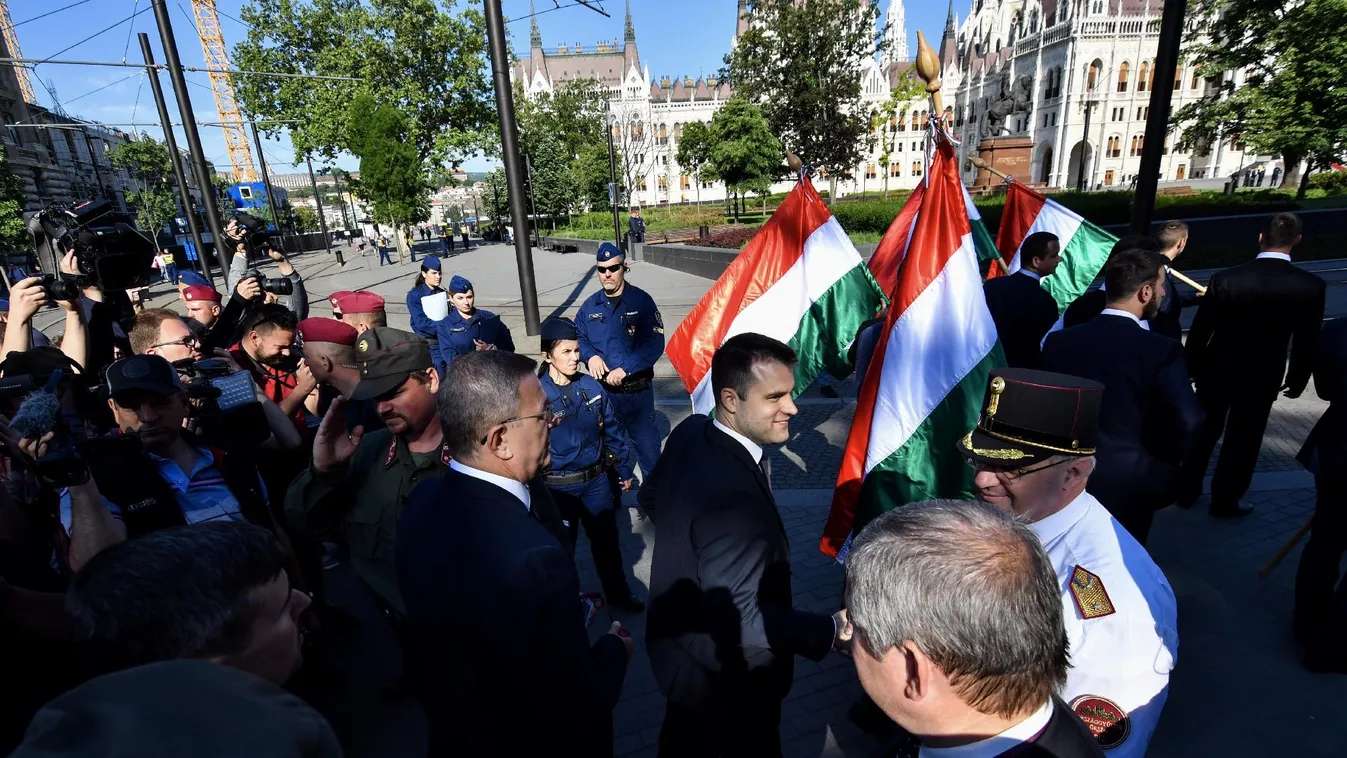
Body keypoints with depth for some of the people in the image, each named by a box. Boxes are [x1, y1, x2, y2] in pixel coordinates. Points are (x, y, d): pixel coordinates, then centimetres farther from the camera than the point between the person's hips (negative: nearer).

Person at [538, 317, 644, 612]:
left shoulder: (592, 386, -6)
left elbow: (611, 431, 4)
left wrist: (624, 469, 10)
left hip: (596, 479, 3)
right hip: (558, 486, -3)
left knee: (606, 539, 20)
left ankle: (618, 592, 42)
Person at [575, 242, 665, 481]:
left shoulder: (641, 300, -10)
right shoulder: (590, 305, 3)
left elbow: (655, 343, -15)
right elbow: (578, 338, 12)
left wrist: (625, 369, -20)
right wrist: (590, 355, -10)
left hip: (638, 390, -4)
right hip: (603, 390, 4)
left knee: (646, 444, 7)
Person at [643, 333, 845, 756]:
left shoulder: (691, 432, -13)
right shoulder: (733, 496, -40)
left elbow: (651, 498, 5)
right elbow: (736, 618, -36)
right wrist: (829, 632, -33)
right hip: (723, 675, -7)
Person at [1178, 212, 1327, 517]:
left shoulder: (1224, 279, -16)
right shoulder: (1311, 286, -14)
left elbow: (1199, 332, -11)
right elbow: (1306, 342, -6)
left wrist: (1191, 367, 5)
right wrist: (1297, 379, 9)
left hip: (1216, 370, 0)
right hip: (1262, 377, 0)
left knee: (1203, 432, 17)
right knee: (1241, 442, 13)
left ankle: (1187, 491, 28)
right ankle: (1224, 502, 25)